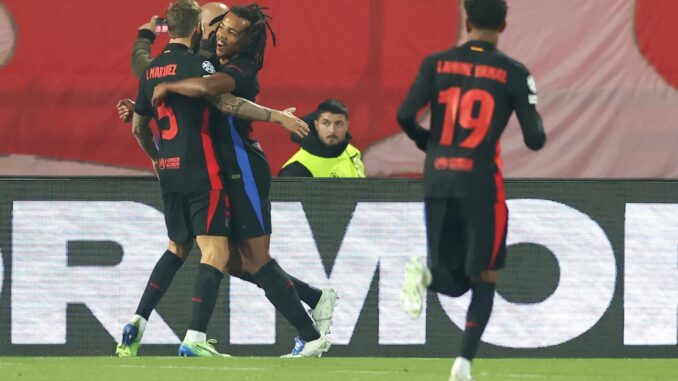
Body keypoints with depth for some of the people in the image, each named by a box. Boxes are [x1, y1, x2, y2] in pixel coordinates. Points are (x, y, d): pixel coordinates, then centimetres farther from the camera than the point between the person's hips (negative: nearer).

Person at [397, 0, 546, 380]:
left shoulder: (437, 63, 5)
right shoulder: (514, 73, -1)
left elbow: (405, 115, -4)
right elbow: (536, 140, -3)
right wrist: (538, 130, 20)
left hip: (438, 182, 3)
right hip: (481, 184, -3)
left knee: (454, 281, 13)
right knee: (484, 280, 9)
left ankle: (426, 273, -22)